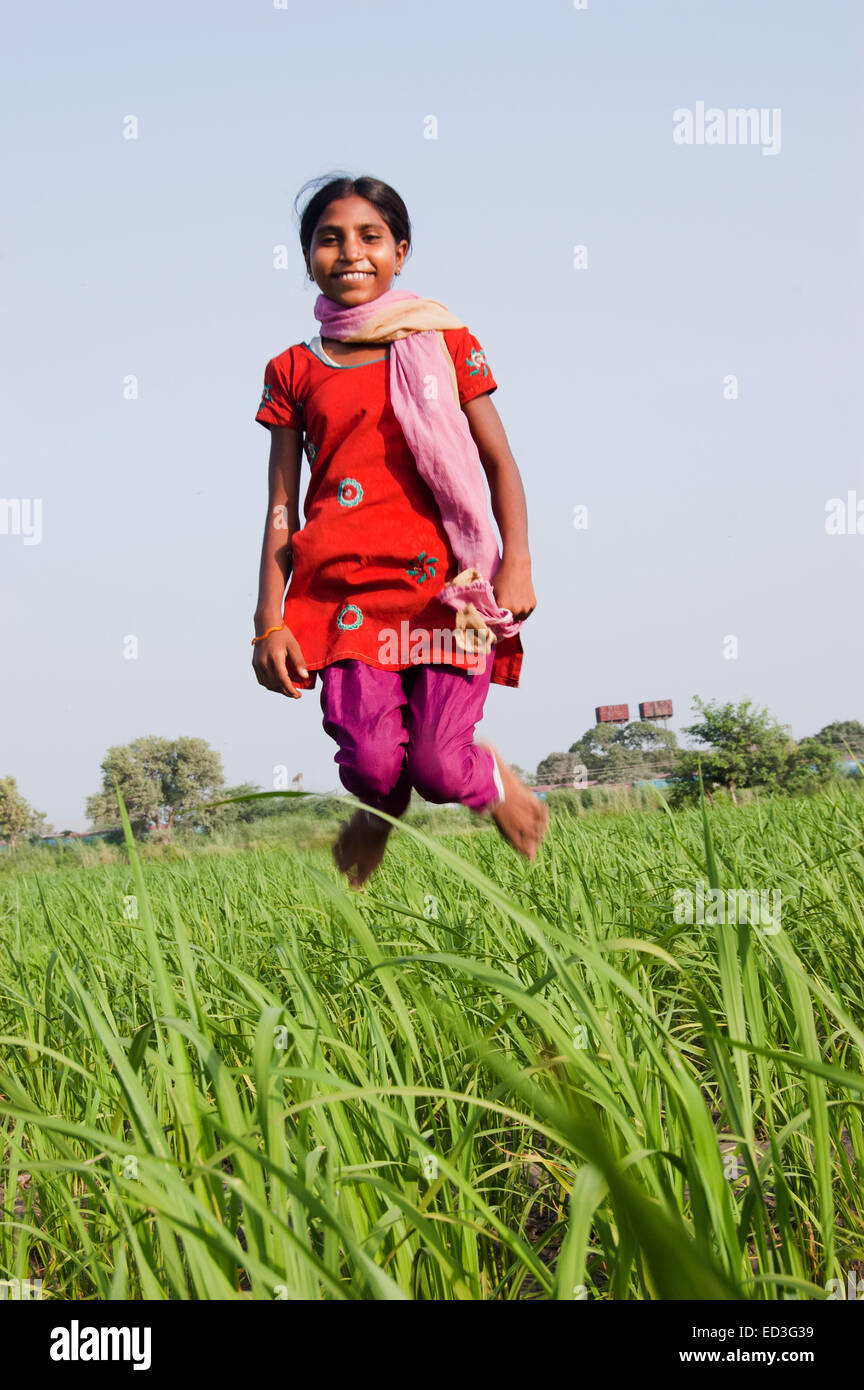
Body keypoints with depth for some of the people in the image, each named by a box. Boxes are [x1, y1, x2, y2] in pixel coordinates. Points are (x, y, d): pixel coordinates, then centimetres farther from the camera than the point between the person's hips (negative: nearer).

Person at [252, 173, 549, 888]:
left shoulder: (444, 343, 11)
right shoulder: (295, 371, 13)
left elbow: (499, 462, 10)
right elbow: (282, 507, 12)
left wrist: (517, 563, -4)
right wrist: (269, 621, 5)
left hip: (443, 585, -1)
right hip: (344, 590, 1)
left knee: (440, 769, -11)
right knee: (373, 765, -13)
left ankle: (509, 792, 26)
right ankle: (374, 827, 25)